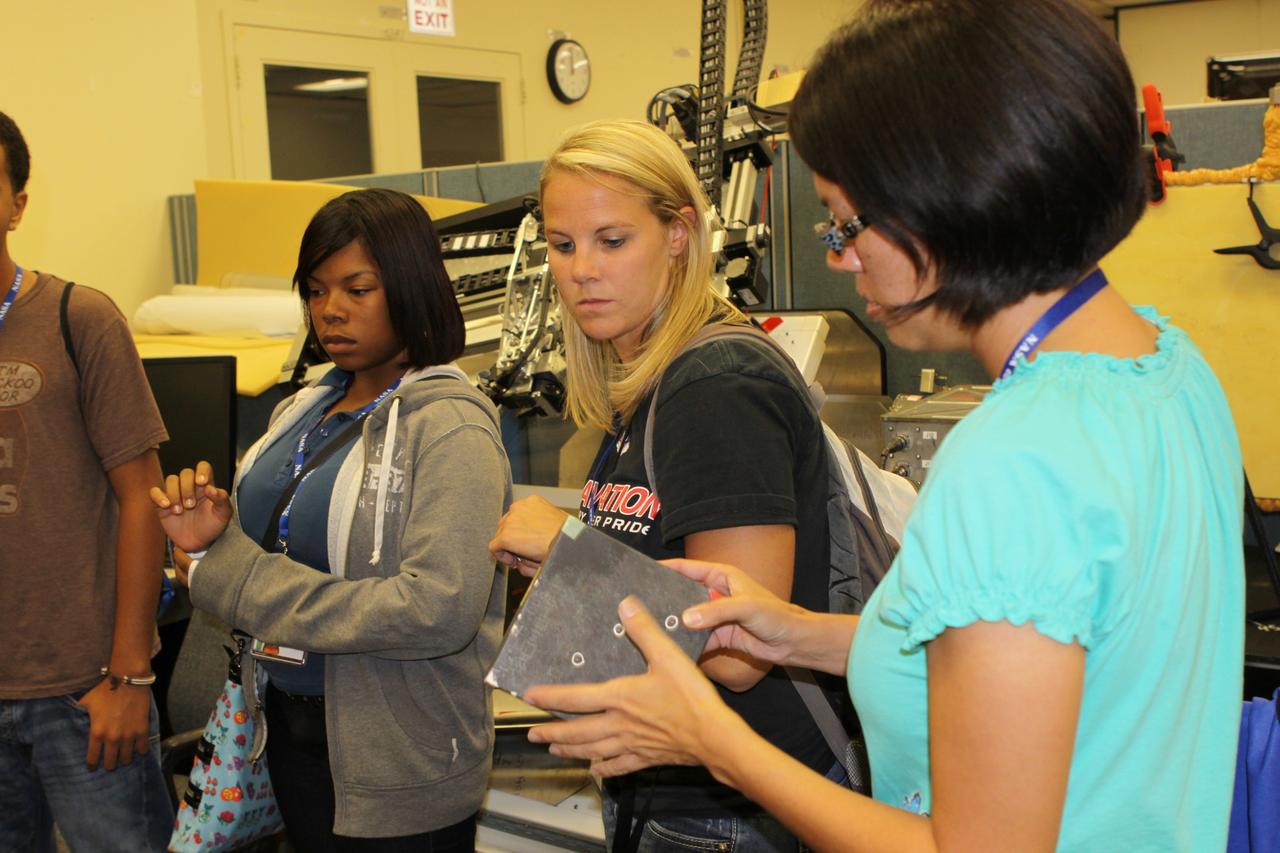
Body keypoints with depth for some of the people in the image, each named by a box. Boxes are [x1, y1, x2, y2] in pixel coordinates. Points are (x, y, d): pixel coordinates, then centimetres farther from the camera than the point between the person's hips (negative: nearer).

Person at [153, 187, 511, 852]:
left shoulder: (449, 428, -17)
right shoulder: (303, 412, 7)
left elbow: (440, 610, -27)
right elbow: (273, 548, 14)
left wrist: (231, 573, -21)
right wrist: (212, 541, -11)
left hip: (400, 763, -7)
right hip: (290, 731, 7)